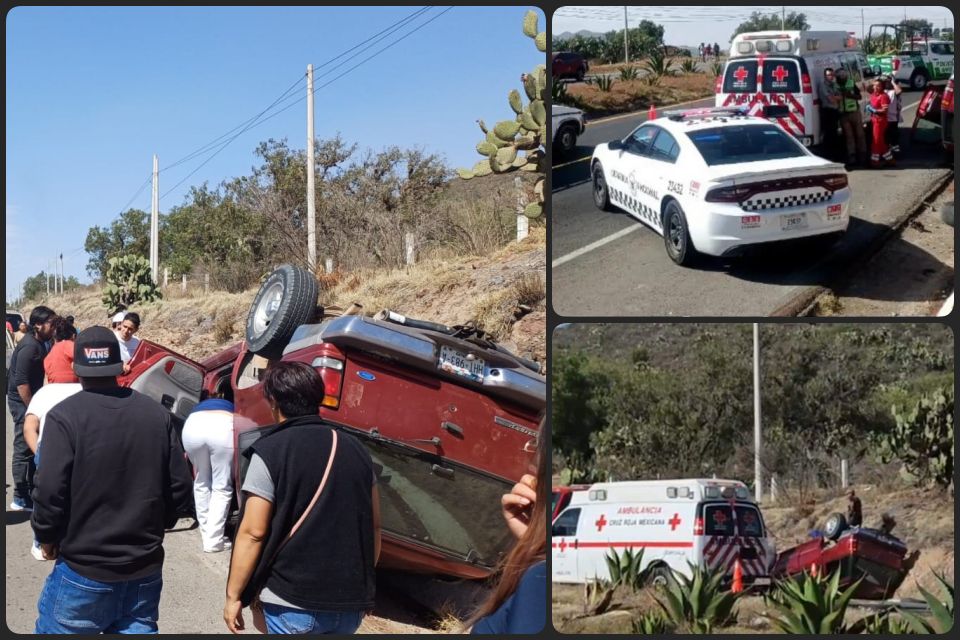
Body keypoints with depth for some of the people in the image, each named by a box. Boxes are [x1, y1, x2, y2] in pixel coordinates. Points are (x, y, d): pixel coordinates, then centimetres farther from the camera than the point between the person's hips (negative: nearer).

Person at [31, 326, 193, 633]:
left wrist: (47, 538, 1)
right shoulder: (157, 414, 2)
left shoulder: (65, 416, -13)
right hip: (146, 568, 4)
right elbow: (180, 487, 3)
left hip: (84, 570, -4)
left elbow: (50, 491, -17)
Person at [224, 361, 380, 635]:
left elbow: (253, 532, -12)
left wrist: (233, 595, -3)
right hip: (351, 602, 5)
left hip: (294, 603, -5)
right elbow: (374, 525, 11)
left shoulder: (270, 452, -9)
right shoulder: (355, 449, 7)